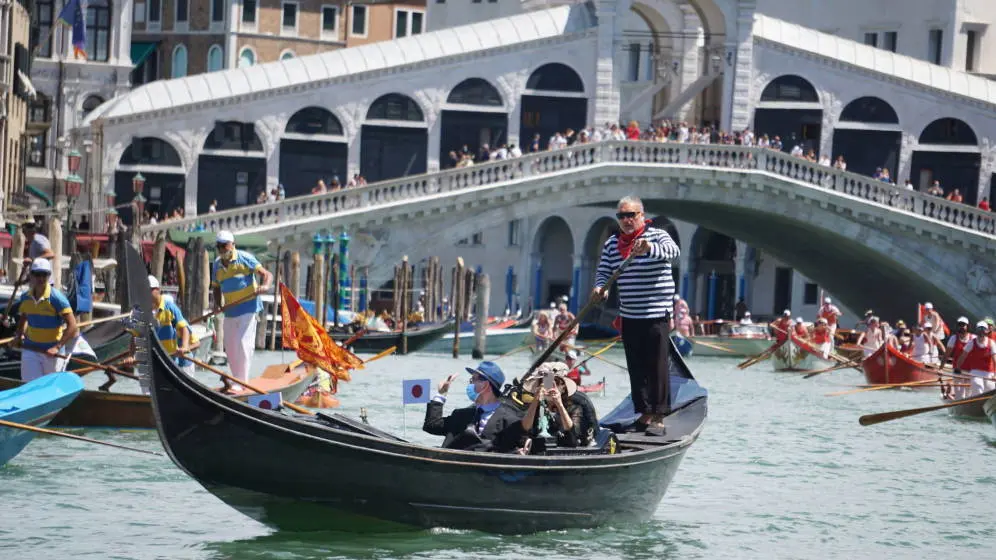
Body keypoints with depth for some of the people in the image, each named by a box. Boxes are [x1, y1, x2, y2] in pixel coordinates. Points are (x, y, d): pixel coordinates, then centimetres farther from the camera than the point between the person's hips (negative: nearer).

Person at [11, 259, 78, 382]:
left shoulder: (57, 298, -16)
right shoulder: (26, 298, 1)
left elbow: (72, 326, -18)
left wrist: (57, 347, -24)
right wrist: (19, 335, 5)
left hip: (51, 352, -4)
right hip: (31, 349, 4)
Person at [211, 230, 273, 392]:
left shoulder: (244, 258, -9)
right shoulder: (217, 264, 9)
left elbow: (266, 274, -12)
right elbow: (216, 287, 19)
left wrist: (265, 286, -33)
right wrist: (217, 304, 0)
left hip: (247, 308, -7)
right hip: (230, 310, 7)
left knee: (243, 343, -12)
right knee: (230, 347, 11)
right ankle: (236, 379, 24)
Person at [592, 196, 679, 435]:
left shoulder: (657, 236, -5)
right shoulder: (611, 244, 11)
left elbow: (672, 251, -25)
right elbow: (603, 272, 12)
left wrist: (649, 248, -46)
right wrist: (600, 288, -12)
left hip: (656, 315, -6)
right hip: (629, 317, 6)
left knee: (658, 367, -6)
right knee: (636, 368, 9)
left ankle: (659, 417, -3)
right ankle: (644, 414, 16)